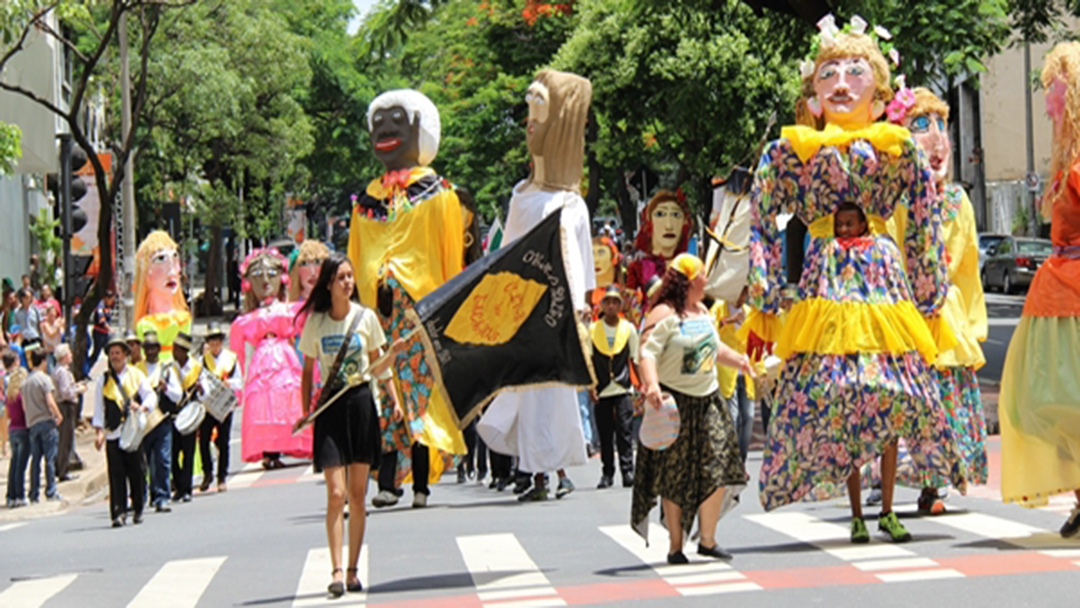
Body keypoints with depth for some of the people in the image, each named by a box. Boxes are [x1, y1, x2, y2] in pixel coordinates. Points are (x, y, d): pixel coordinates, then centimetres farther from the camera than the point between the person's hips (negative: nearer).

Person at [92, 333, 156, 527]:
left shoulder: (136, 375, 11)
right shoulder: (103, 381, 10)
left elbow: (150, 396, 5)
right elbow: (99, 408, 9)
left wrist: (142, 407, -16)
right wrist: (99, 431, -1)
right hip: (113, 434, 0)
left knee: (137, 473, 0)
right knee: (116, 475, -7)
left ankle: (138, 511, 12)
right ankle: (119, 513, -7)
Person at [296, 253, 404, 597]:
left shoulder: (366, 317, 3)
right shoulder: (315, 323, 1)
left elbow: (378, 367, 10)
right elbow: (307, 370, 8)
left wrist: (394, 400, -2)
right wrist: (305, 410, -2)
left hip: (361, 404, 1)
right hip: (331, 408, -1)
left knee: (358, 496, 5)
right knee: (336, 494, -11)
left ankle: (353, 571, 11)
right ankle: (336, 570, -12)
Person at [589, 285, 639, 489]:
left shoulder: (629, 329, 4)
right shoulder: (592, 330, 3)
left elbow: (635, 360, 8)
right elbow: (587, 361, 6)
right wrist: (590, 386, -3)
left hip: (623, 390, -1)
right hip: (602, 391, 1)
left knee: (624, 430, -8)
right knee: (605, 433, 3)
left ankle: (628, 471, -5)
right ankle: (607, 473, 10)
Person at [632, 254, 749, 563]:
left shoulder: (702, 312, 13)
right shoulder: (664, 314, -11)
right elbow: (648, 352, -23)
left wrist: (737, 359, 15)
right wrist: (651, 385, -38)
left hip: (707, 400, 7)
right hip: (674, 403, -7)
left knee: (718, 471, -1)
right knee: (674, 478, 0)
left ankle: (708, 540, 10)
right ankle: (675, 546, 10)